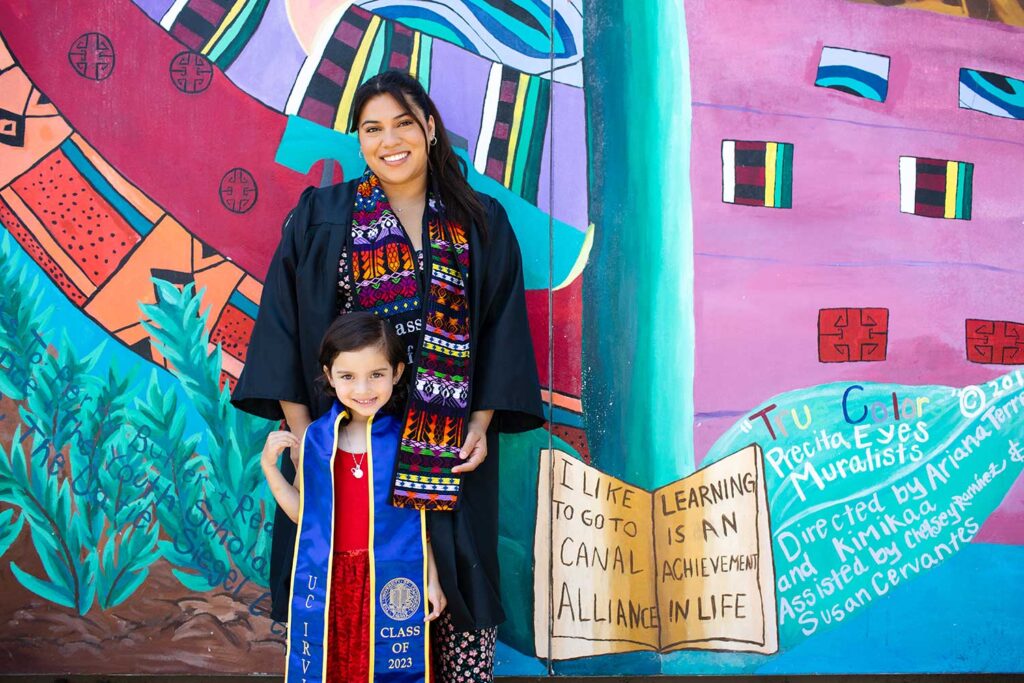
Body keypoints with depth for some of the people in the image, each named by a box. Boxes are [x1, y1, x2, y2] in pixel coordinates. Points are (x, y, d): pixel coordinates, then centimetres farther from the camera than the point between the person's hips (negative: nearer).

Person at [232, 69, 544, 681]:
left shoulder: (482, 224, 8)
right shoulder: (319, 219, 5)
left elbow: (503, 331, 5)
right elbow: (282, 324, 3)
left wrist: (481, 424, -5)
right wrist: (300, 428, -5)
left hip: (448, 448, 1)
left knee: (454, 581, 1)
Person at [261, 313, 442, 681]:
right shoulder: (315, 439, 2)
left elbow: (420, 518, 3)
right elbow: (303, 513, 8)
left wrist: (432, 581, 1)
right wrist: (269, 466, -1)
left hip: (392, 582, -2)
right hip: (327, 585, 2)